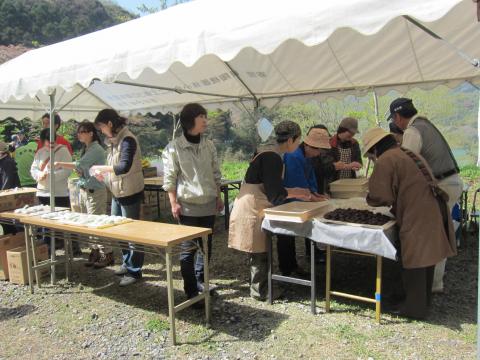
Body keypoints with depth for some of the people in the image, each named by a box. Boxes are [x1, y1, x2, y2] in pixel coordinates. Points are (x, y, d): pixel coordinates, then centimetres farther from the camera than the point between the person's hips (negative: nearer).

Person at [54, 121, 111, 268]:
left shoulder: (97, 149, -13)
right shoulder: (86, 149, 14)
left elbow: (80, 164, -21)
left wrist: (60, 164, -14)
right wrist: (79, 172, -1)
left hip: (95, 191, -9)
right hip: (84, 190, 9)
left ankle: (107, 255, 5)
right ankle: (96, 252, 21)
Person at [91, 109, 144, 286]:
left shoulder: (127, 140, -18)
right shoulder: (114, 141, 10)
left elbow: (124, 166, -28)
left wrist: (101, 168, -19)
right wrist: (104, 174, 0)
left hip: (130, 193, -9)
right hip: (117, 193, 9)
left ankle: (134, 270, 13)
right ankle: (127, 263, 34)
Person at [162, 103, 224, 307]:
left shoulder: (209, 145, 7)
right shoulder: (174, 147, -8)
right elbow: (169, 178, -7)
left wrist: (219, 197, 11)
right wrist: (174, 203, -10)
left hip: (209, 205, 5)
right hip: (187, 206, -5)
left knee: (206, 247, 14)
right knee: (188, 249, 1)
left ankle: (200, 282, 33)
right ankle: (191, 292, 12)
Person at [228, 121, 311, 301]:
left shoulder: (267, 151, 11)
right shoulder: (272, 157, -20)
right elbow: (275, 194, -20)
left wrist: (296, 192, 16)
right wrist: (296, 192, -3)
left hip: (254, 207, 10)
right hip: (253, 209, -10)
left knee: (259, 250, 18)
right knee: (259, 251, 3)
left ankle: (259, 287, 31)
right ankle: (259, 291, 17)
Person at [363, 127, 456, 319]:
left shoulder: (385, 161, -8)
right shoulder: (410, 154, 19)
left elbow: (380, 196, -11)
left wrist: (369, 199, 10)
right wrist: (395, 202, 22)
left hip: (417, 217, -9)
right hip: (435, 210, 9)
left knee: (414, 262, 4)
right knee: (426, 256, 21)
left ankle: (415, 307, 16)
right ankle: (424, 299, 37)